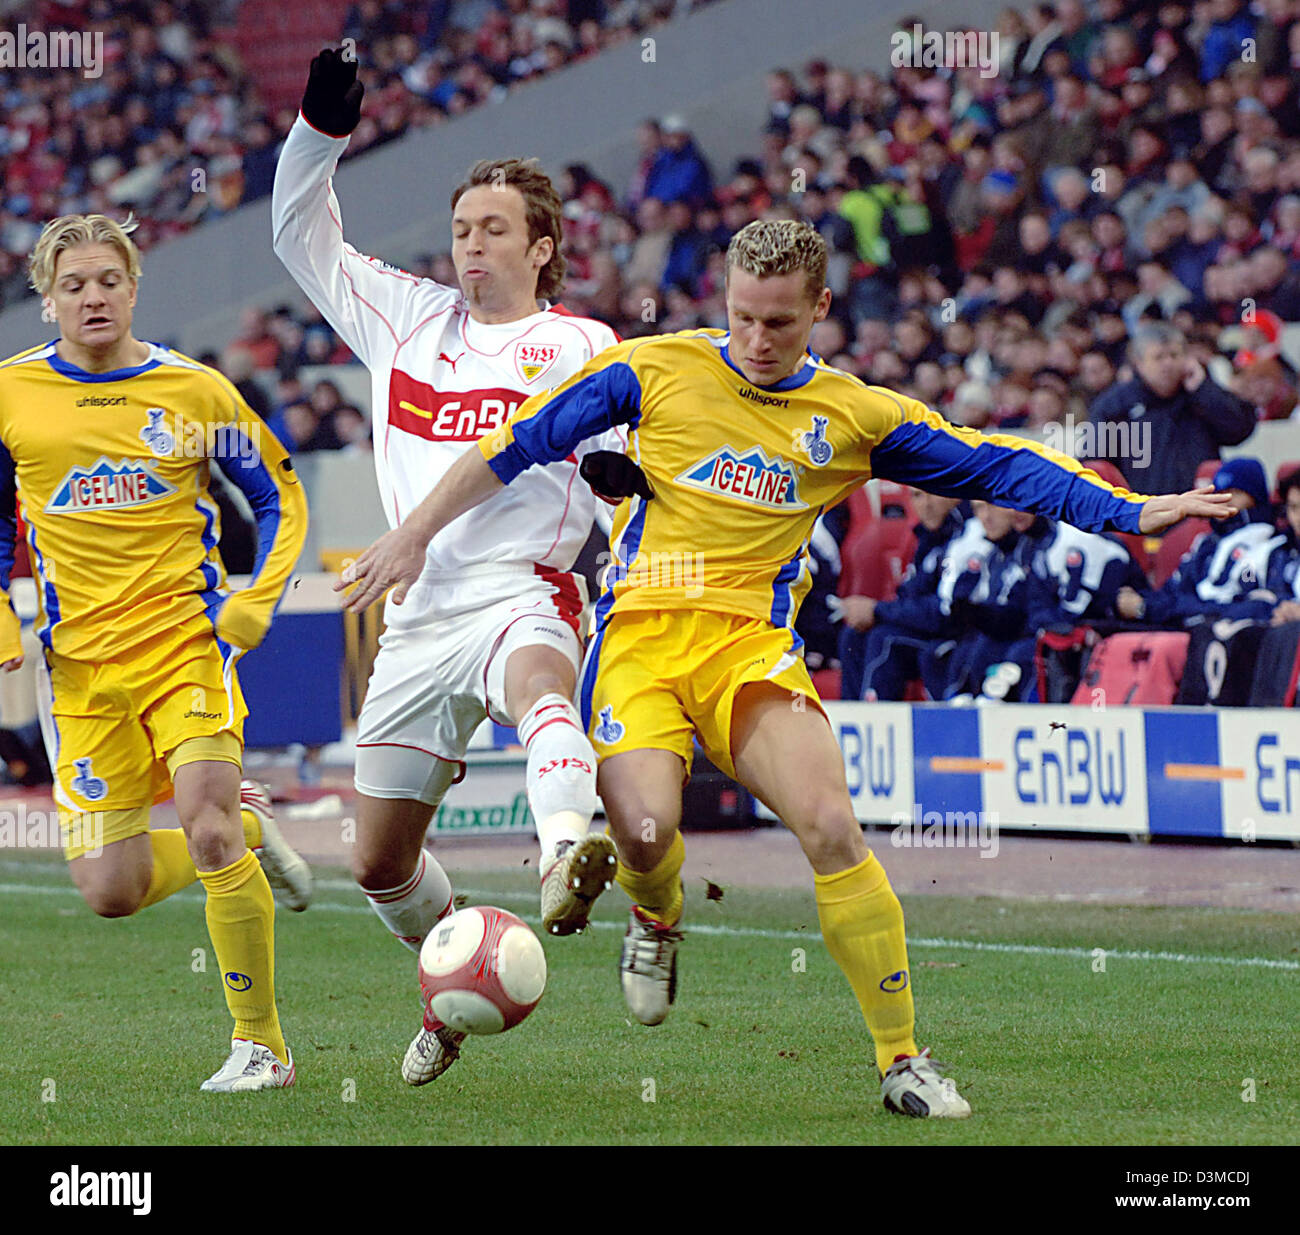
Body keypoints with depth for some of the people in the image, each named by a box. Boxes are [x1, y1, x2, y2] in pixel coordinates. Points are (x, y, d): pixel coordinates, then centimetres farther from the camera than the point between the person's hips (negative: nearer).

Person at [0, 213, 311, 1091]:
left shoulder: (197, 391, 0)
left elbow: (281, 496, 11)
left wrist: (258, 600, -3)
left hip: (188, 645, -2)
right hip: (80, 666, 2)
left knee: (206, 832, -22)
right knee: (110, 890, -4)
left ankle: (261, 1044, -7)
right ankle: (249, 829, 27)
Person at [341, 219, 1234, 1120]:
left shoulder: (856, 417, 9)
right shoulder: (657, 370, 4)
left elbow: (997, 467, 11)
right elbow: (519, 444, 8)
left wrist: (1130, 511, 4)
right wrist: (415, 537, 6)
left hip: (752, 645, 1)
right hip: (640, 633, -1)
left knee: (832, 826, -19)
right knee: (645, 831, -25)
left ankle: (903, 1060, -7)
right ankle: (658, 919, 16)